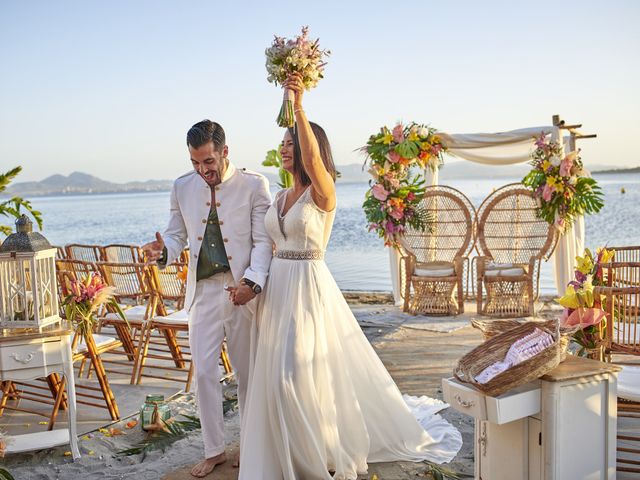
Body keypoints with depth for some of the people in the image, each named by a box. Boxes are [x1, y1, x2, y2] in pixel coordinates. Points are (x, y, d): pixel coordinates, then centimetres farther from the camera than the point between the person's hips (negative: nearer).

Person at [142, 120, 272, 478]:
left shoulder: (254, 185, -7)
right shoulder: (183, 187, 5)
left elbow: (263, 240, -9)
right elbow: (177, 235, 11)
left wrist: (253, 281, -24)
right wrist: (164, 251, -13)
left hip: (243, 290, -3)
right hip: (203, 290, 3)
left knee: (248, 372, 10)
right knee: (204, 373, 5)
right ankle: (215, 450, 22)